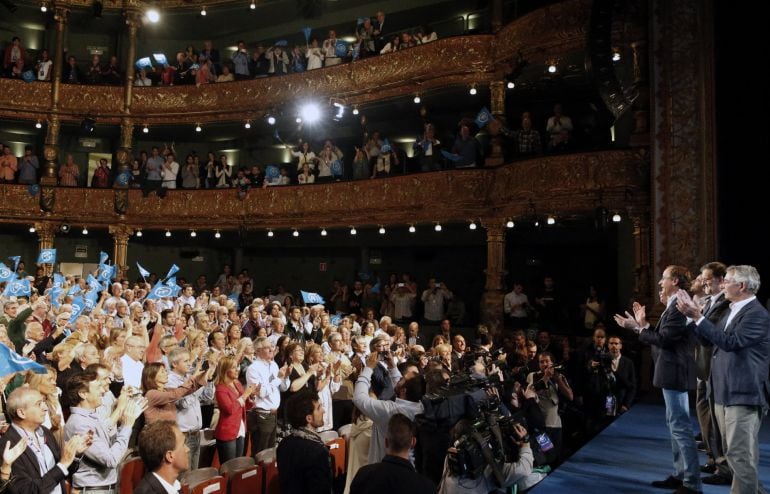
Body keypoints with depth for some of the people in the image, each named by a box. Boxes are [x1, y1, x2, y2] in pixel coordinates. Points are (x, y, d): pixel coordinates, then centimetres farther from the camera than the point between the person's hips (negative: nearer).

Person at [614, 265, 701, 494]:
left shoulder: (679, 306, -18)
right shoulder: (674, 306, 15)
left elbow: (663, 338, -23)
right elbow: (664, 337, 11)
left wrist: (638, 327, -15)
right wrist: (643, 325, 10)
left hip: (674, 373, -11)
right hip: (672, 372, 11)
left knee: (680, 426, -6)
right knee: (676, 424, 17)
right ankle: (680, 475, 27)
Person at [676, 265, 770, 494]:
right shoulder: (734, 311, 15)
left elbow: (730, 341, -26)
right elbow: (709, 339, 15)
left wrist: (698, 317, -23)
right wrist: (692, 315, 4)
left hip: (743, 395, -10)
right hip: (725, 393, 10)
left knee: (741, 454, -5)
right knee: (735, 453, 20)